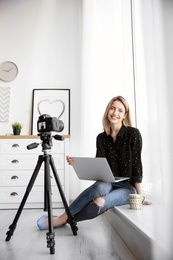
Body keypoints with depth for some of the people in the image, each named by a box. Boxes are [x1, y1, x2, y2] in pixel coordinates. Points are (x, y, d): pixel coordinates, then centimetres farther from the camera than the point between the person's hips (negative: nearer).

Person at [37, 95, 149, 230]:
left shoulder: (133, 134, -10)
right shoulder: (101, 138, 2)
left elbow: (136, 165, -11)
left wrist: (139, 196, -10)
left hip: (128, 187, -2)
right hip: (108, 183, 3)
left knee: (99, 202, -32)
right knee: (101, 186, -34)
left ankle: (63, 219, -13)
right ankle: (65, 216, -21)